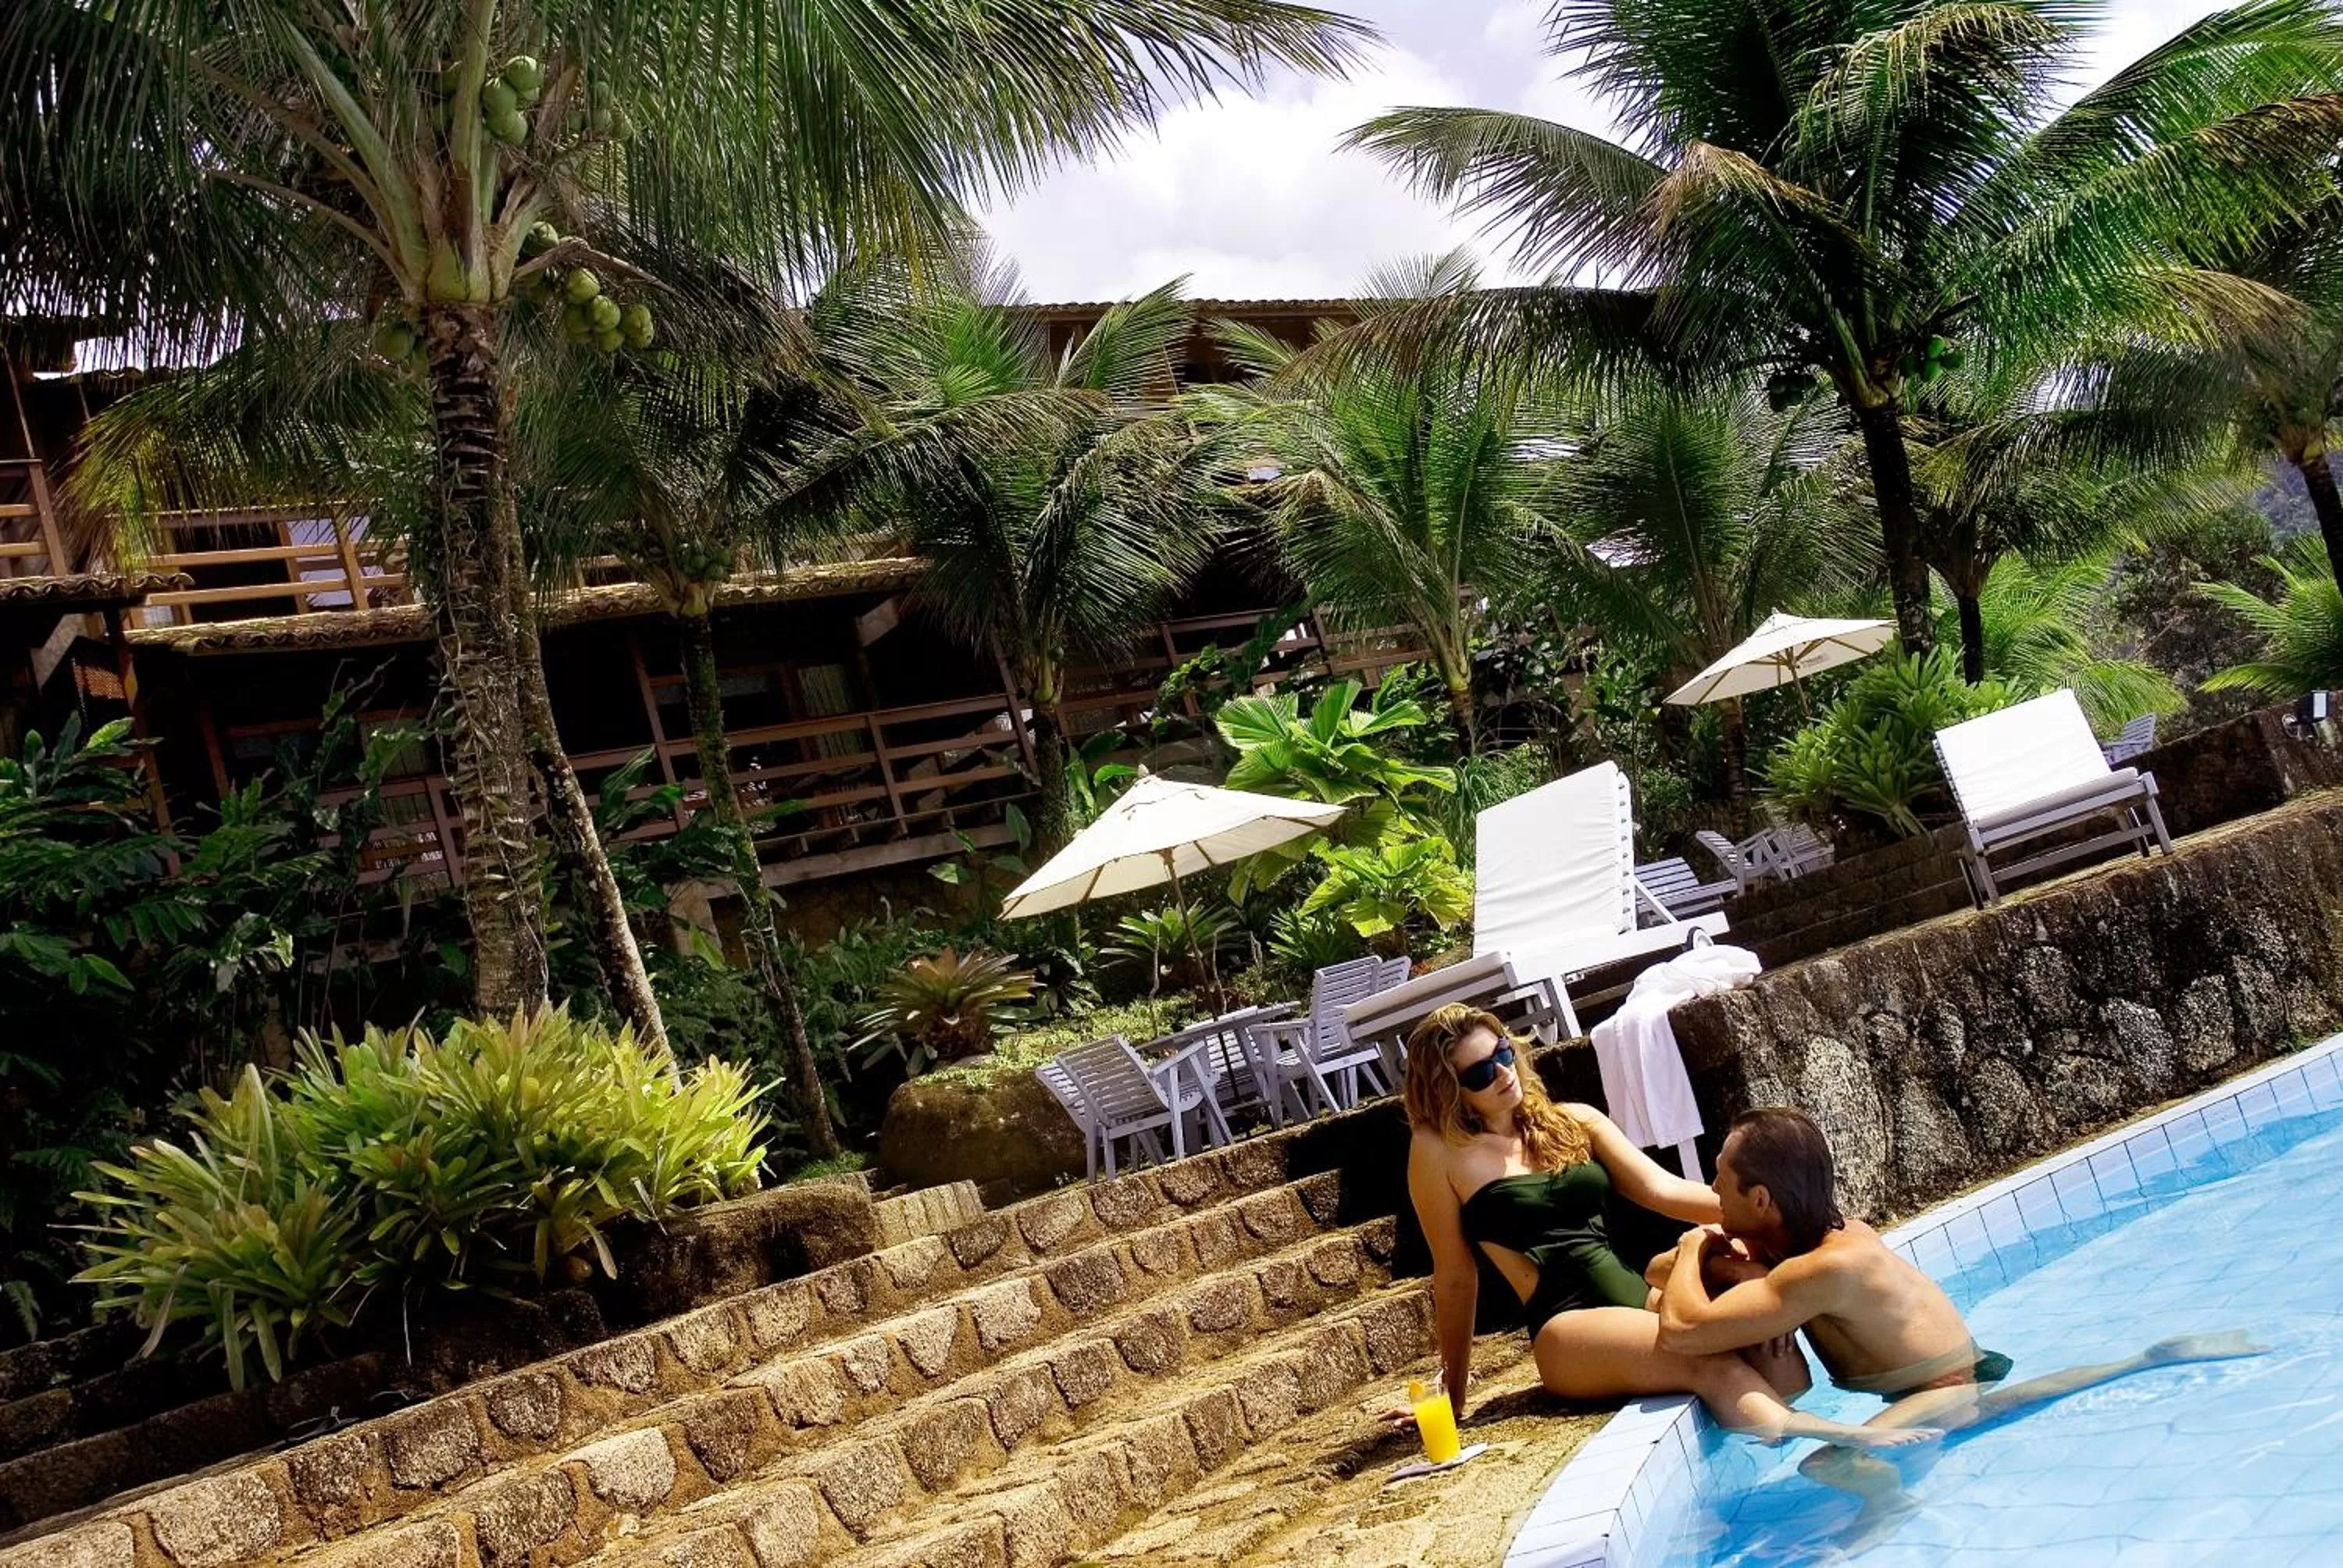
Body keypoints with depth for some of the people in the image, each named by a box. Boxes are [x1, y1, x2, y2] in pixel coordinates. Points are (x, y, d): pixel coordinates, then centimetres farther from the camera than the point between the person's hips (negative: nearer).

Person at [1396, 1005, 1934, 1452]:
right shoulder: (1438, 1152, 0)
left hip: (1642, 1297, 6)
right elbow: (1456, 1278, 4)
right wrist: (1454, 1393, 9)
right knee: (1708, 1361, -33)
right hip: (1570, 1331, -6)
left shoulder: (1575, 1123, 15)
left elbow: (1662, 1189, 5)